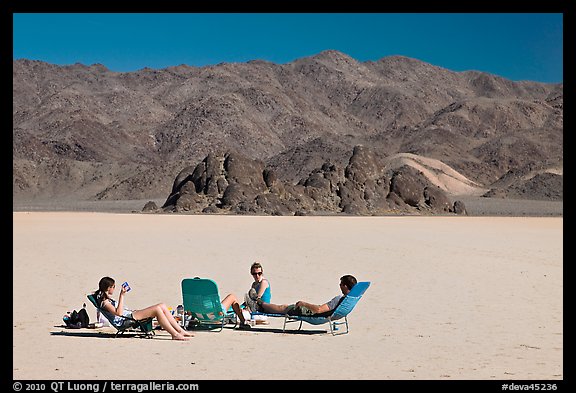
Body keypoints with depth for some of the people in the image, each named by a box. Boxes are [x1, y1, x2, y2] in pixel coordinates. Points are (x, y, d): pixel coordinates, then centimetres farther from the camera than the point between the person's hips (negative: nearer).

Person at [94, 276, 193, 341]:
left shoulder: (107, 299, 22)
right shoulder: (104, 302, -9)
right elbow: (119, 313, -22)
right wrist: (122, 296, -20)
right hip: (124, 320, -10)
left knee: (162, 306, -2)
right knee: (157, 309, -23)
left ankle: (180, 330, -6)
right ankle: (175, 334, -23)